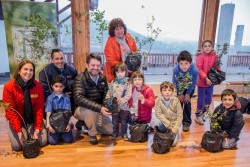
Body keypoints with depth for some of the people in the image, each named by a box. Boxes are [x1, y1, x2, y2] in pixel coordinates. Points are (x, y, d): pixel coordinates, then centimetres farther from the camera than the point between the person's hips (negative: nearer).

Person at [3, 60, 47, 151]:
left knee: (42, 141, -8)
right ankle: (12, 131, 22)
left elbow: (39, 108, -11)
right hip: (17, 120, -1)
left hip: (33, 119, 1)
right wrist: (18, 130, -20)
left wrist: (37, 128, -16)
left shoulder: (38, 86, -14)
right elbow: (10, 111, -16)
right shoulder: (9, 87, -18)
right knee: (17, 146, -11)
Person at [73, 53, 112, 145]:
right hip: (82, 109, -5)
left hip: (99, 110, 6)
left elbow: (106, 95, 6)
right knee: (90, 111, -38)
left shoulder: (103, 78, -3)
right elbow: (79, 99, -34)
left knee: (110, 130, 2)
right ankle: (92, 134, -8)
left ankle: (87, 124, 22)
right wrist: (99, 108, -41)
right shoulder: (80, 78, -21)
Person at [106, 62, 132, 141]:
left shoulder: (128, 83, -8)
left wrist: (121, 100, -26)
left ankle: (124, 134, 28)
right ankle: (115, 134, 30)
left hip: (124, 106, -3)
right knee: (115, 121, 15)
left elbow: (128, 95, -15)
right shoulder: (113, 82, 3)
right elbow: (109, 93, 6)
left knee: (124, 121, 12)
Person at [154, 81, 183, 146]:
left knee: (172, 143, -10)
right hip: (165, 120, 2)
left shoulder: (176, 100, -21)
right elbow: (158, 114, -16)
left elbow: (180, 116, -15)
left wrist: (175, 128, -18)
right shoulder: (158, 100, -19)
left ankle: (176, 132, 23)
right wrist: (168, 124, -22)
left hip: (174, 121, -2)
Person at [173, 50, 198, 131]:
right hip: (179, 88, 1)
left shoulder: (194, 70, -38)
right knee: (179, 103, 7)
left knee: (187, 102, 0)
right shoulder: (176, 70, -35)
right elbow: (175, 82, -17)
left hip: (189, 88, -1)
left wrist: (188, 94, -10)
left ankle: (187, 122, 15)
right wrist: (180, 94, -8)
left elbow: (193, 83, -19)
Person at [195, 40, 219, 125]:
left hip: (211, 82, 6)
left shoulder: (214, 56, 2)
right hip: (202, 82, -5)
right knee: (201, 101, 2)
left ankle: (202, 115, 35)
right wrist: (206, 78, -23)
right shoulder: (200, 57, -13)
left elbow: (216, 67, 11)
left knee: (208, 101, 15)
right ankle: (197, 117, 21)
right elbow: (199, 69, -18)